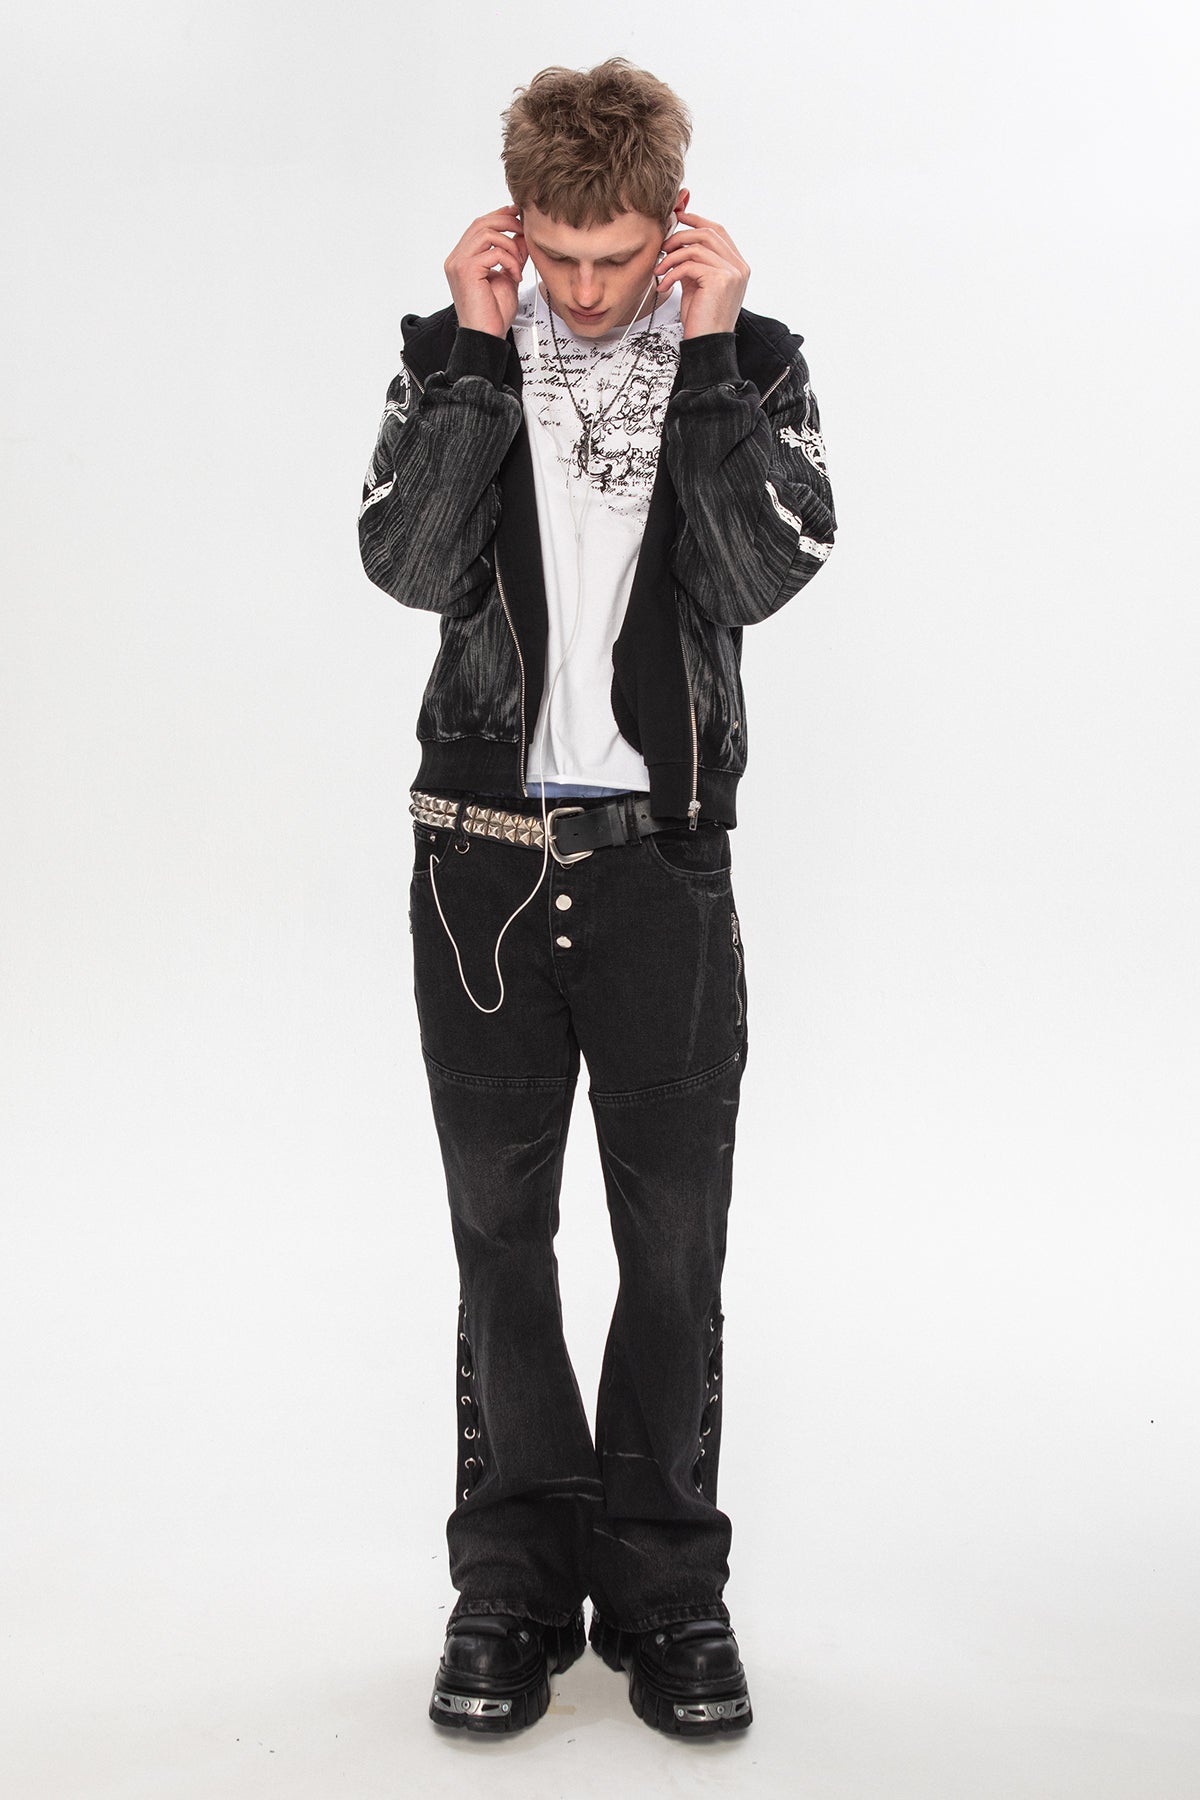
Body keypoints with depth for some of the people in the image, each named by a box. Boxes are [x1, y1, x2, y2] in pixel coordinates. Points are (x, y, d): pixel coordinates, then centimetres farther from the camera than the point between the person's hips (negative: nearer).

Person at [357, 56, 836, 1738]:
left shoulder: (754, 361, 3)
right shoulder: (463, 355, 5)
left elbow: (763, 574, -13)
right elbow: (410, 562, -11)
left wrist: (707, 358, -12)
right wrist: (474, 346, -12)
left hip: (664, 856, -1)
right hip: (484, 849, 1)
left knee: (674, 1240, 4)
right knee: (500, 1230, 7)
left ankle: (665, 1579, 19)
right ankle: (516, 1572, 21)